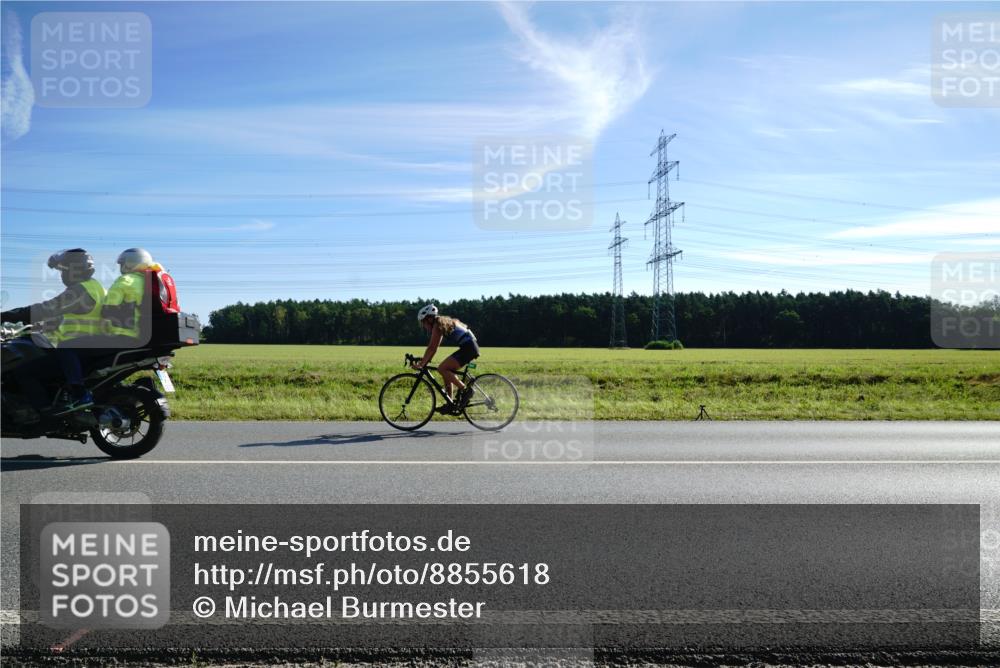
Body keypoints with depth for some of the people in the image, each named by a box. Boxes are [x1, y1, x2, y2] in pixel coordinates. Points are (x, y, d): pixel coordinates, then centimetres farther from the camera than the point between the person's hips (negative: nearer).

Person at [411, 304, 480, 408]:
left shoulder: (438, 325, -10)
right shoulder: (442, 323, 19)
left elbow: (431, 348, -15)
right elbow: (433, 347, 21)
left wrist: (421, 364, -12)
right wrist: (425, 362, 18)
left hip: (468, 347, -10)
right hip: (470, 346, 10)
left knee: (442, 369, -12)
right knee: (446, 370, 14)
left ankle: (465, 390, -9)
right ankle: (450, 402, 17)